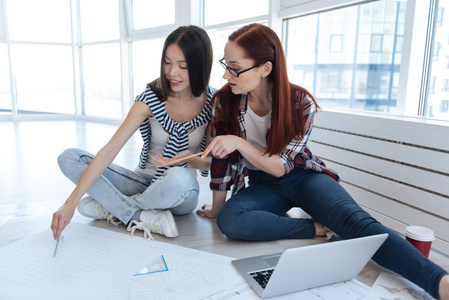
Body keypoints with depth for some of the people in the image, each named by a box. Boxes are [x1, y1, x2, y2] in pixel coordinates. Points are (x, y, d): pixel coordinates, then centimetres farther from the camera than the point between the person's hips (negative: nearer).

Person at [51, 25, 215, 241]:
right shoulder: (150, 98, -11)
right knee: (68, 158, -12)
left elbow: (210, 162, 0)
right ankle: (144, 217, -23)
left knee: (180, 178, -41)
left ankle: (111, 206, -12)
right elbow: (110, 150, -19)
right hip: (145, 181, 2)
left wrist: (190, 159, -23)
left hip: (182, 195, -1)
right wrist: (71, 202, -25)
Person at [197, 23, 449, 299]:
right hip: (262, 185, 2)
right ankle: (315, 229, -21)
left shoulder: (300, 103, -16)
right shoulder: (224, 102, -11)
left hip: (302, 176, -2)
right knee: (228, 219, -31)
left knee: (355, 220, -30)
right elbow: (221, 160, -4)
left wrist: (239, 142, -28)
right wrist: (216, 208, 1)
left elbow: (282, 166, -14)